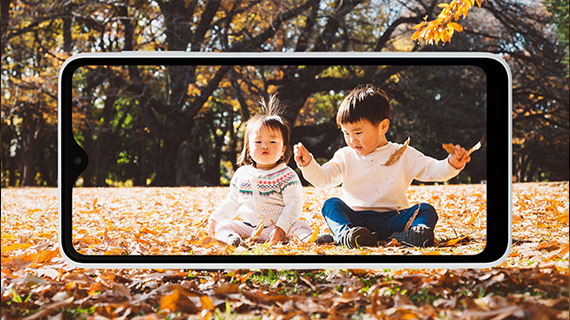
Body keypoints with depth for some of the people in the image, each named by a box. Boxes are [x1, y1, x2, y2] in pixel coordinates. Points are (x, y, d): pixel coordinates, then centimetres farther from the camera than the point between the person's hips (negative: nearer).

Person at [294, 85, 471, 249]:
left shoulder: (403, 155, 7)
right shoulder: (345, 157, 13)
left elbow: (433, 170, 1)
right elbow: (322, 178, 8)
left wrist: (451, 165, -19)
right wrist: (308, 164, -11)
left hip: (392, 219, -1)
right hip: (355, 218, 1)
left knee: (426, 210, -20)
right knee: (331, 204, -23)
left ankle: (418, 230, -50)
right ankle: (344, 232, -50)